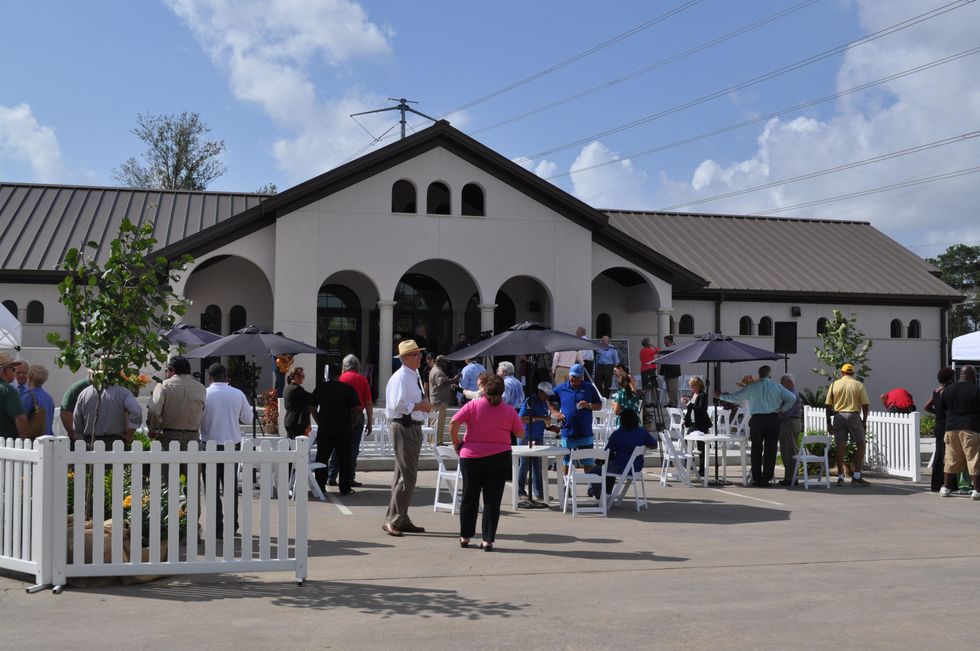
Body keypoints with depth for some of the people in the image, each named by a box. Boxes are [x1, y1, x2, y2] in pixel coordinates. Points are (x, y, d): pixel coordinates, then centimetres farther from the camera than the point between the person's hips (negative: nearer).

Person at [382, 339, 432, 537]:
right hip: (404, 428, -11)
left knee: (403, 476, 15)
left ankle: (402, 520, 22)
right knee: (407, 477, -11)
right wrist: (419, 406, -16)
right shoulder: (400, 377, -14)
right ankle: (392, 520, -5)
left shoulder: (414, 376, 17)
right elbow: (398, 404, -25)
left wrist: (423, 405, 9)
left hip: (413, 427, 11)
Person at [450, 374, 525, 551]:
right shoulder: (509, 411, -2)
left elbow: (453, 424, -11)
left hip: (471, 456, 0)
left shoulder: (473, 405, -5)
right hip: (499, 458, 0)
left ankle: (465, 536, 20)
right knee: (492, 500, 4)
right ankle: (488, 540, 2)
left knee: (469, 498, 13)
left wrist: (456, 442, 3)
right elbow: (521, 434, 4)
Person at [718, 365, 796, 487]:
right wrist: (782, 409, 13)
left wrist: (721, 396, 18)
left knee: (756, 450, 9)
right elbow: (792, 398, 3)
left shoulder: (751, 387, -1)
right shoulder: (777, 387, 3)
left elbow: (734, 397, 3)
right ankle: (766, 480, 3)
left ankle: (757, 479, 10)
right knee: (770, 450, 4)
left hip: (756, 419, -1)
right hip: (773, 419, 1)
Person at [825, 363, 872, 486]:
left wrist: (829, 422, 9)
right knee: (861, 445, 7)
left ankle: (840, 477, 7)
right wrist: (864, 421, 5)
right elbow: (865, 405, -2)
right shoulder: (858, 385, 3)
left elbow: (828, 405, 4)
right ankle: (856, 477, -1)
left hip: (838, 416, 2)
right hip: (853, 416, -2)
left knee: (841, 447, 6)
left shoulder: (835, 384, 7)